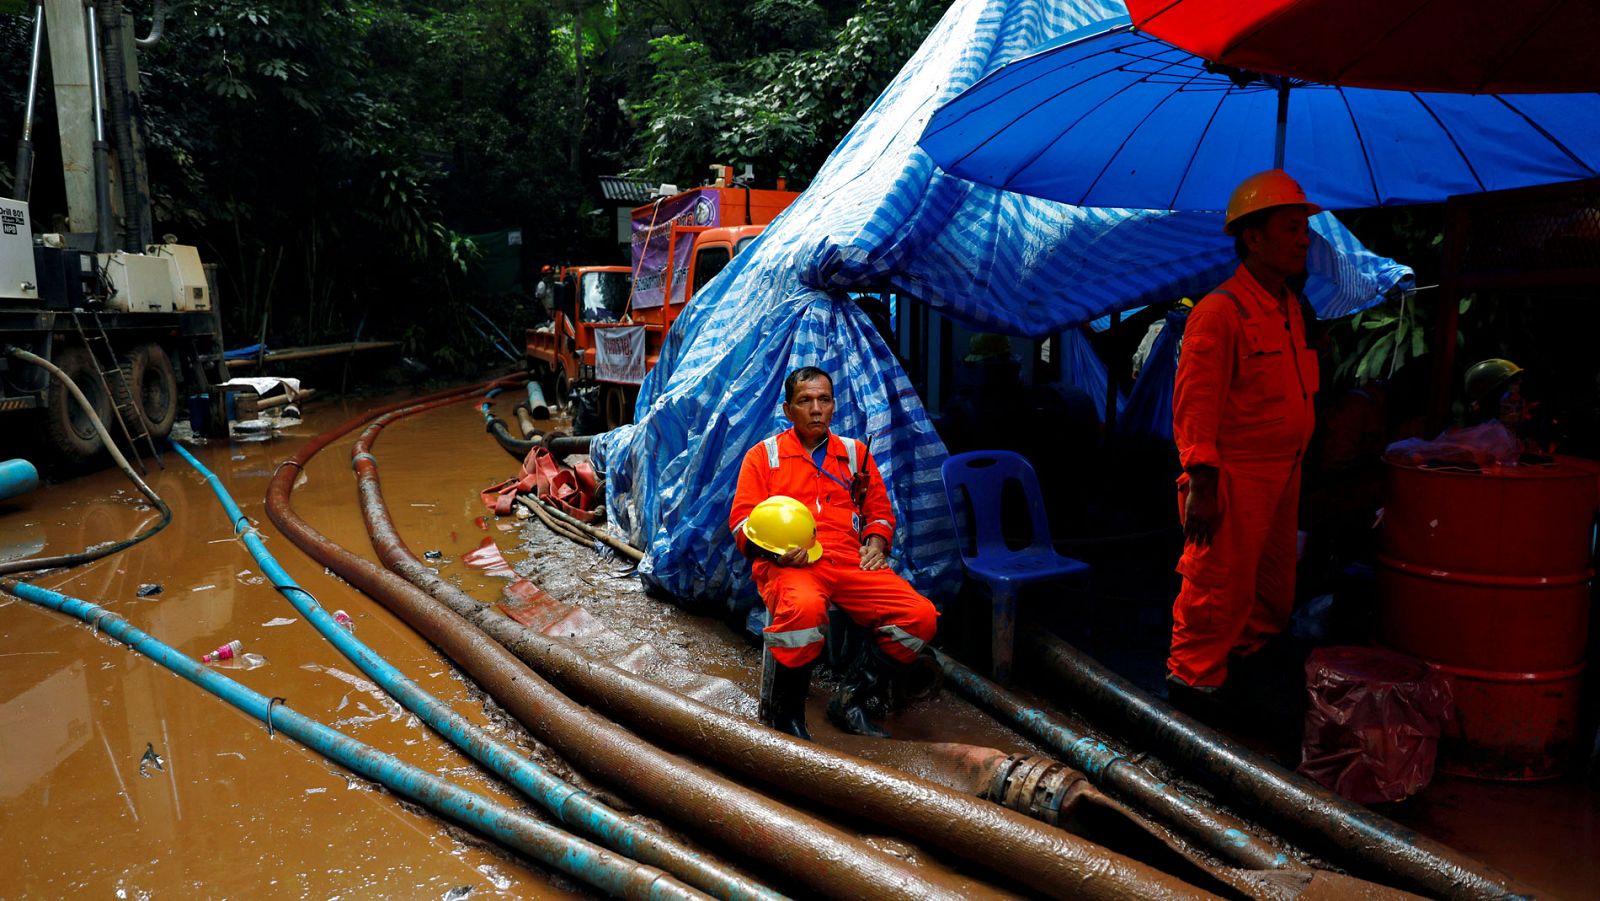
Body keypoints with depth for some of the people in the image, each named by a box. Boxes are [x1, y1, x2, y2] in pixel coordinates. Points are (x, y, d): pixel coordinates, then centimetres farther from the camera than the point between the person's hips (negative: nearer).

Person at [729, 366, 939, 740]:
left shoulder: (855, 453, 24)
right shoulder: (764, 454, 14)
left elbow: (880, 510, 25)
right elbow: (742, 520, 6)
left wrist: (875, 543, 3)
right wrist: (774, 548, -14)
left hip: (849, 562, 4)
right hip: (788, 565, -4)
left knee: (921, 616, -18)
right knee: (804, 608, -40)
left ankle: (850, 700, -2)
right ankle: (783, 714, -15)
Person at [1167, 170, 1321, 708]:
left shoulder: (1290, 307, 14)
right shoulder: (1220, 310, -15)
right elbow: (1194, 404, -20)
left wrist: (1294, 469, 22)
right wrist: (1200, 484, -24)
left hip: (1282, 476, 9)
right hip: (1233, 477, -9)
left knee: (1273, 593, 19)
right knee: (1219, 588, -2)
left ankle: (1244, 659, 37)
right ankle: (1192, 680, 14)